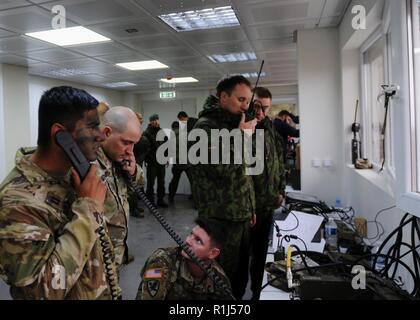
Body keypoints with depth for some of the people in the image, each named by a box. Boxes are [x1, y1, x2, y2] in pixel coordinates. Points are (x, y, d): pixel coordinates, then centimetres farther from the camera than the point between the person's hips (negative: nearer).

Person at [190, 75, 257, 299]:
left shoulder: (233, 126, 14)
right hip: (221, 219, -8)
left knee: (240, 275, 19)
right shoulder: (206, 126, -14)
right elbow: (221, 167, -27)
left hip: (240, 216, 8)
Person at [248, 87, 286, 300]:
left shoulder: (270, 129, 7)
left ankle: (256, 293, 37)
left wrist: (280, 190, 12)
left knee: (260, 253, 19)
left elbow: (278, 161, 14)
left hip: (268, 203, 6)